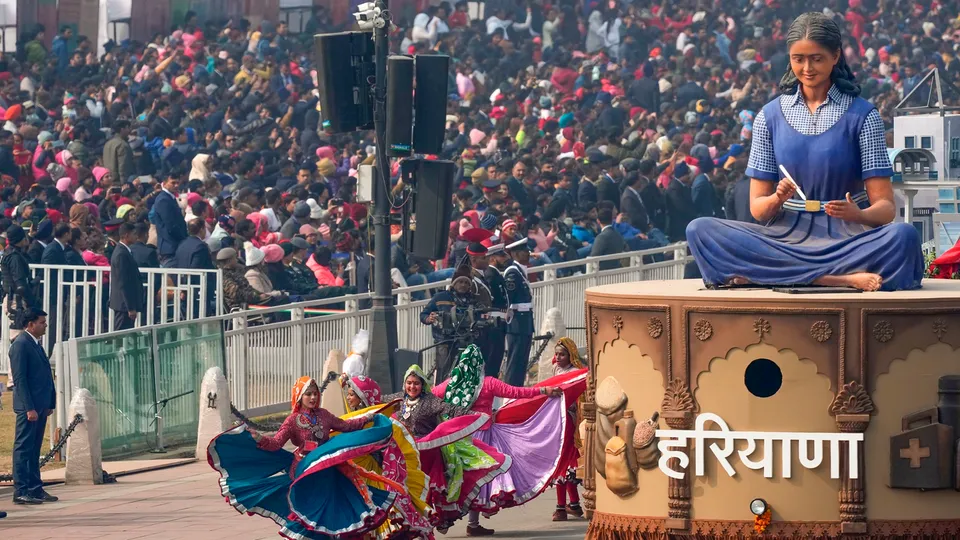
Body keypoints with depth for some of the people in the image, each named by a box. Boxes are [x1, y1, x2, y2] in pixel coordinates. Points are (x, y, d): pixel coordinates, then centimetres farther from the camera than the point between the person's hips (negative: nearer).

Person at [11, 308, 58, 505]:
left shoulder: (36, 344, 17)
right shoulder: (20, 344, -12)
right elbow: (19, 379, -17)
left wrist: (49, 404, 14)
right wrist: (29, 408, -21)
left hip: (40, 406, 9)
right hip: (28, 406, -9)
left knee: (34, 450, 12)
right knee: (23, 449, -6)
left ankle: (35, 489, 16)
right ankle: (20, 492, -6)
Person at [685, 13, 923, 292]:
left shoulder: (862, 115, 4)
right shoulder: (771, 116, 10)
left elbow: (885, 206, -2)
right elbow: (757, 208, 10)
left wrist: (857, 214, -25)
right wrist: (777, 199, -15)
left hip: (846, 236, -2)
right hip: (787, 235, 2)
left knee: (903, 237, -35)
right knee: (700, 230, -26)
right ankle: (843, 277, -32)